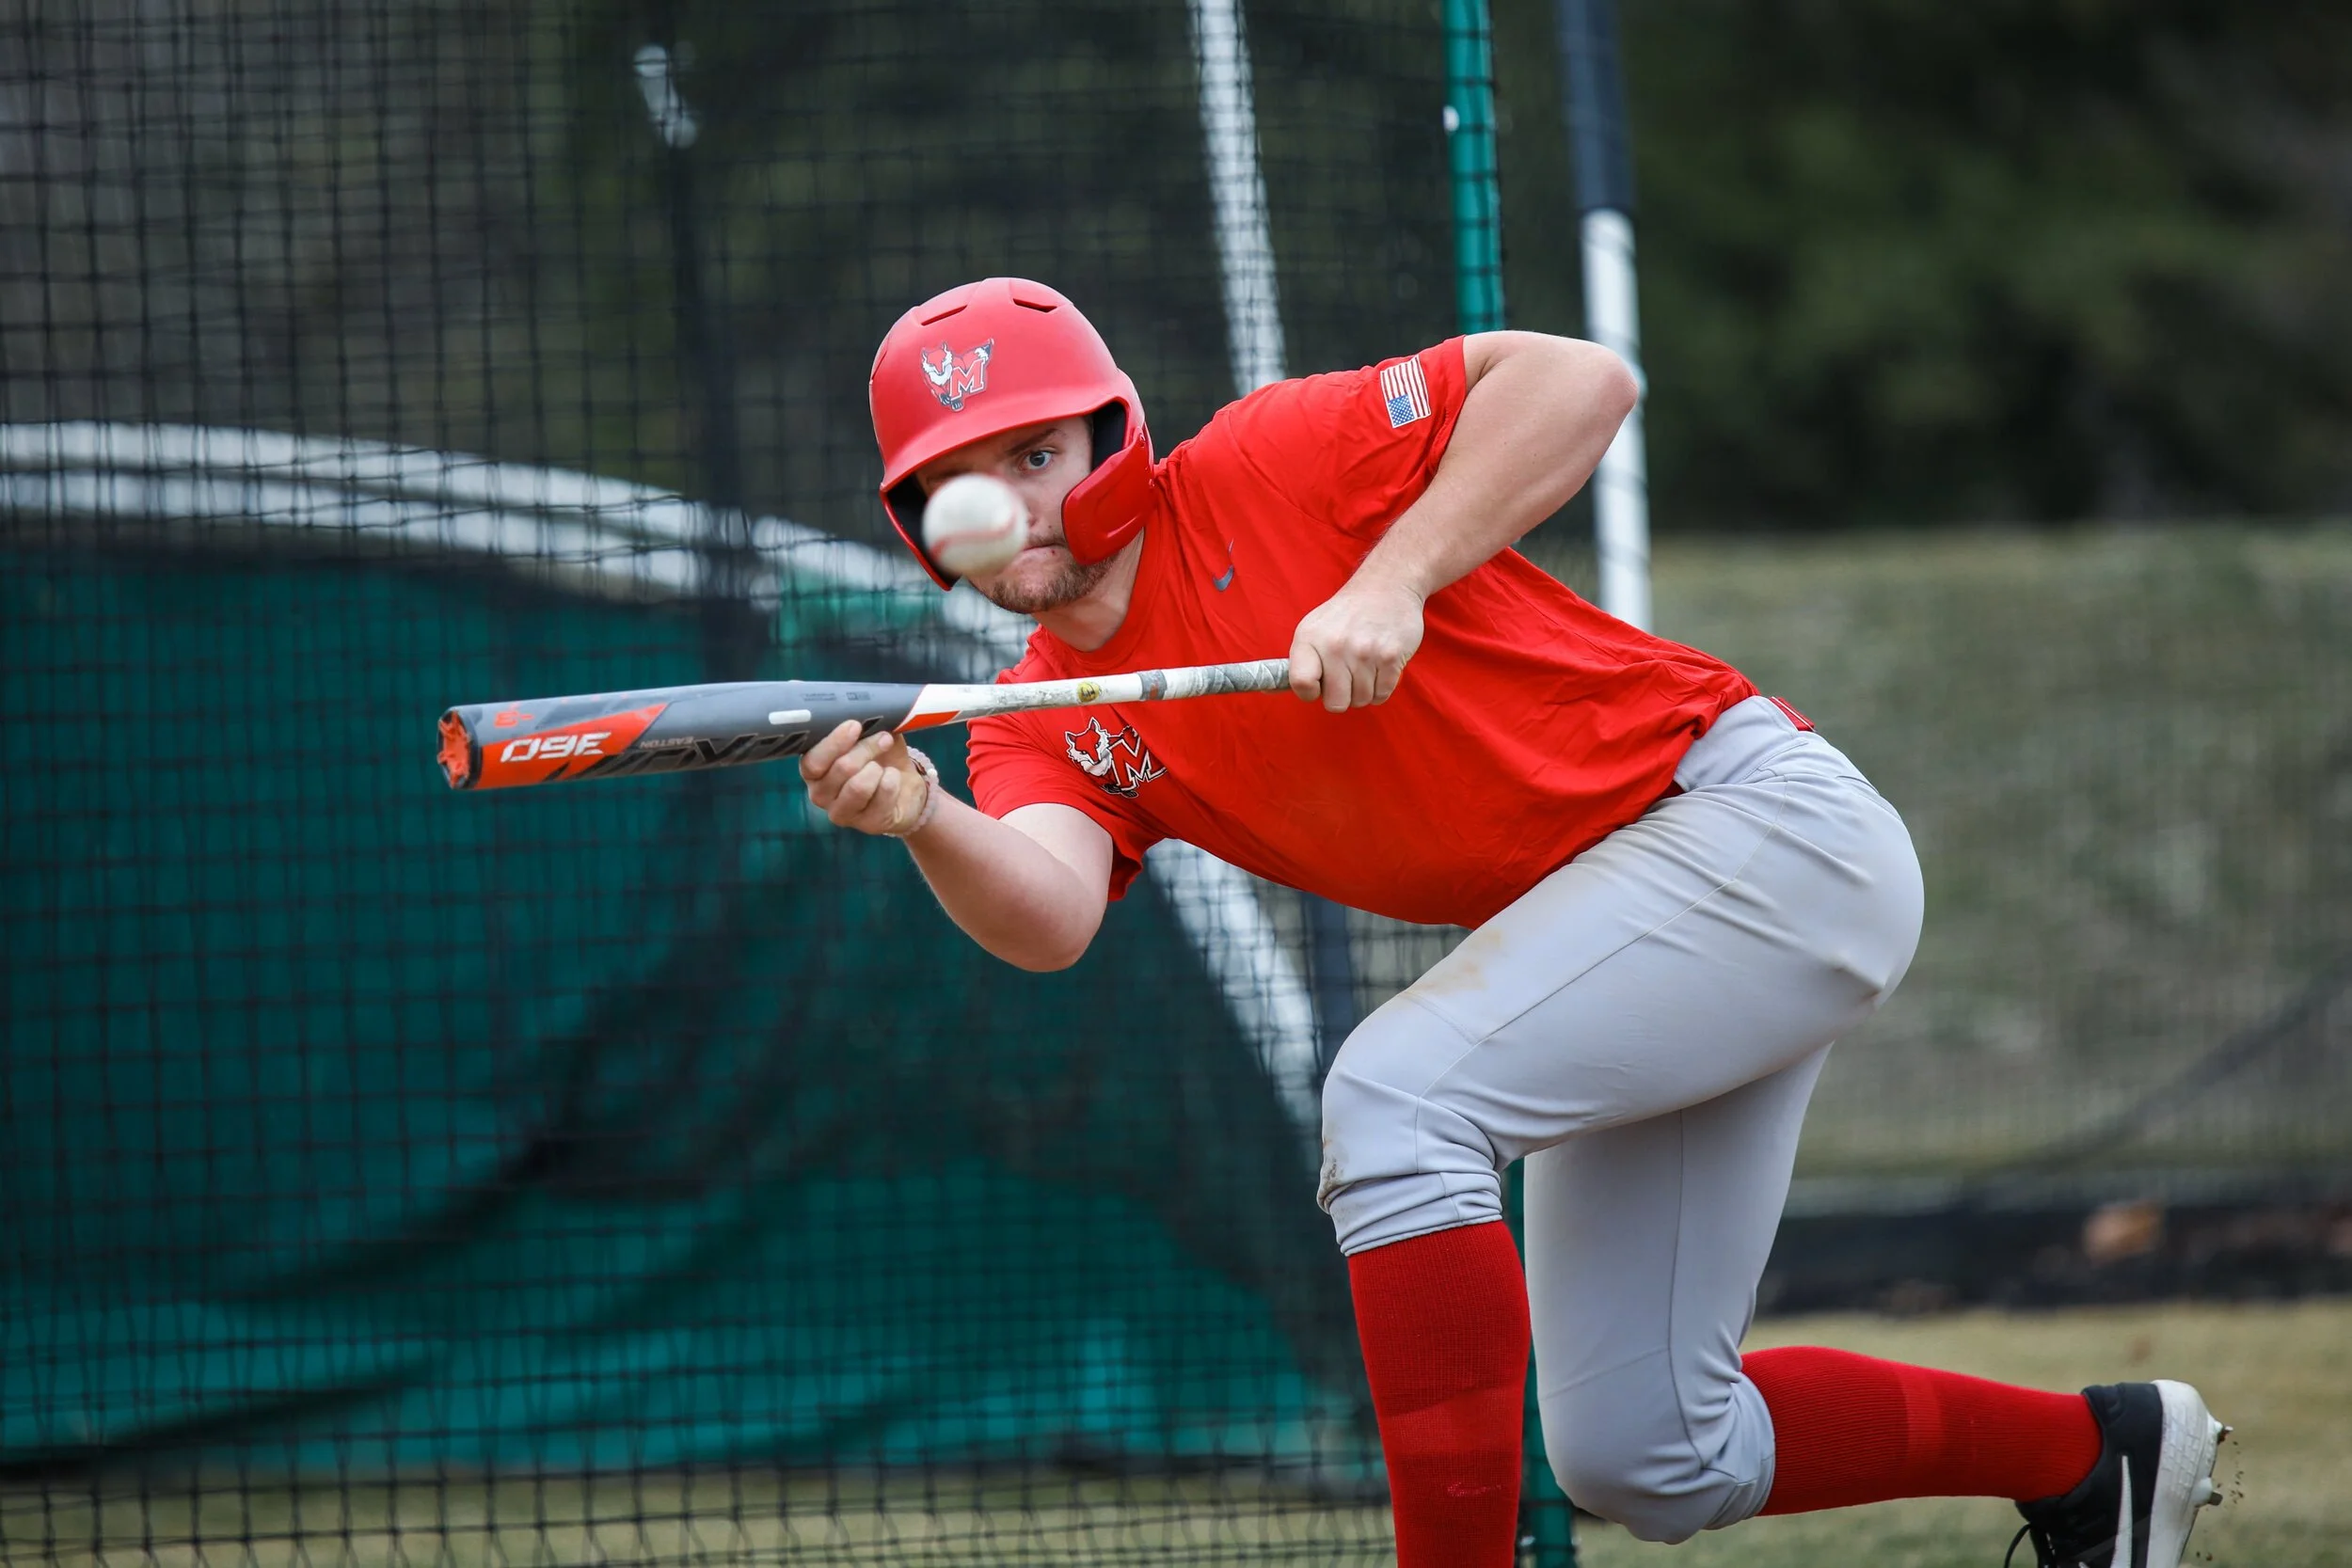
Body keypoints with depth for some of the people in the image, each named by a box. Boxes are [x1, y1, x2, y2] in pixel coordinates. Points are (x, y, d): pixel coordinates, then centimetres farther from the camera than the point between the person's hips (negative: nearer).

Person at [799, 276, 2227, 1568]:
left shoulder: (1257, 472, -9)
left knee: (1397, 1090, -28)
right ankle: (2091, 1452, 29)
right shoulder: (1050, 729, 7)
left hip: (1761, 822, -8)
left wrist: (1393, 579, -24)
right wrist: (923, 821, -34)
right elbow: (1046, 917, -14)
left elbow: (1581, 379, -17)